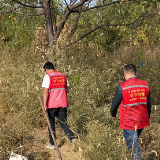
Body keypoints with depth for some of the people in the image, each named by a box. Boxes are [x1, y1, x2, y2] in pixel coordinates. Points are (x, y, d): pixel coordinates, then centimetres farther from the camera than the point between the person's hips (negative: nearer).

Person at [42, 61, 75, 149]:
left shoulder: (47, 76, -6)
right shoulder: (63, 76, 11)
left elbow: (46, 92, -13)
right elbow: (67, 90, 15)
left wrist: (45, 105, -12)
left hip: (52, 105, -4)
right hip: (63, 104, 4)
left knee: (51, 124, 11)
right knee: (63, 124, 8)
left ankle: (52, 144, 16)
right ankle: (72, 138, -13)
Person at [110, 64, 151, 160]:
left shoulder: (122, 86, -13)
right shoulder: (145, 85, 2)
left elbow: (115, 102, -3)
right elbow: (149, 104, 11)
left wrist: (113, 114, 18)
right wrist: (147, 118, 24)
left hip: (129, 123, -5)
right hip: (142, 122, 5)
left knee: (133, 147, 0)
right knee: (135, 142, 25)